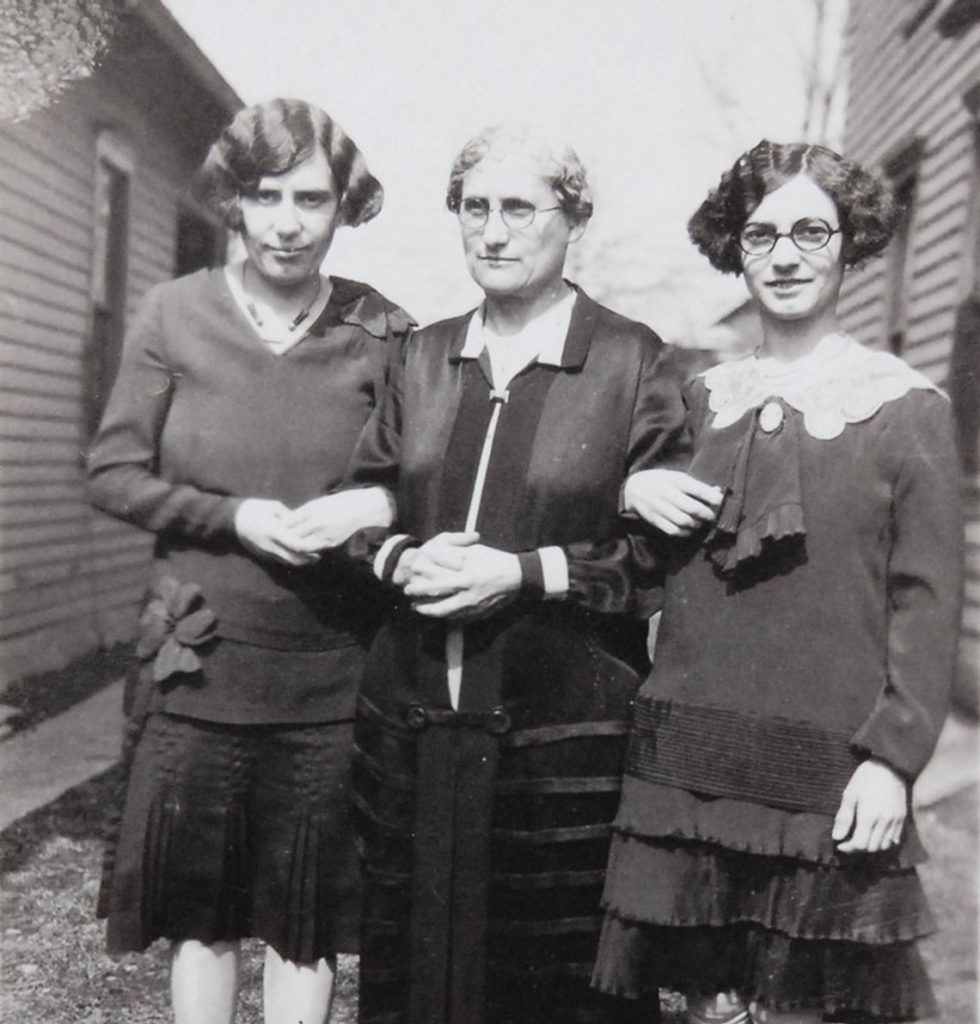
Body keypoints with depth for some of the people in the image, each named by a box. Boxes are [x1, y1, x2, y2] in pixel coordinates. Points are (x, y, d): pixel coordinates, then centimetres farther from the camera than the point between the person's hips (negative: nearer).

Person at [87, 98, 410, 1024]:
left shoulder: (382, 333, -3)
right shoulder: (176, 314, -2)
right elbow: (112, 471, 0)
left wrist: (381, 507, -19)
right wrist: (236, 518, -14)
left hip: (331, 674, 0)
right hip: (201, 667, 1)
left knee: (307, 916, 12)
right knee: (198, 908, 13)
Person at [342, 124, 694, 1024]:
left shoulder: (632, 360, -4)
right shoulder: (424, 356, 10)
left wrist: (527, 573, -17)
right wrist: (403, 559, -6)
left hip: (564, 726, -4)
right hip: (414, 714, 4)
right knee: (408, 948, 15)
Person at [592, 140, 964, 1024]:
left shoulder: (908, 409, 0)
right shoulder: (701, 398, 10)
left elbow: (928, 602, -3)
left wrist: (893, 757, -11)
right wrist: (631, 493, -3)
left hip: (826, 779, -3)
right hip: (690, 768, 3)